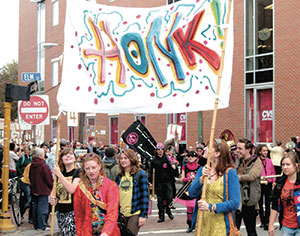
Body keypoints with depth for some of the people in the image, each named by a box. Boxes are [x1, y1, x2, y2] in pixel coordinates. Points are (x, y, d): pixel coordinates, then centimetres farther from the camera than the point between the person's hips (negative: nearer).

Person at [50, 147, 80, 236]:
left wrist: (59, 174, -16)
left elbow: (71, 189, -20)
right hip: (61, 213, 6)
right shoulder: (59, 173, 13)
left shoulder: (78, 172, -5)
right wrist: (53, 199, 2)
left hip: (73, 211, -6)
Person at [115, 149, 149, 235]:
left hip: (135, 214, -5)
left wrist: (143, 215, -11)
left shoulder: (140, 174, -5)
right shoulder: (119, 176, 11)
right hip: (121, 214, 5)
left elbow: (145, 196, -7)